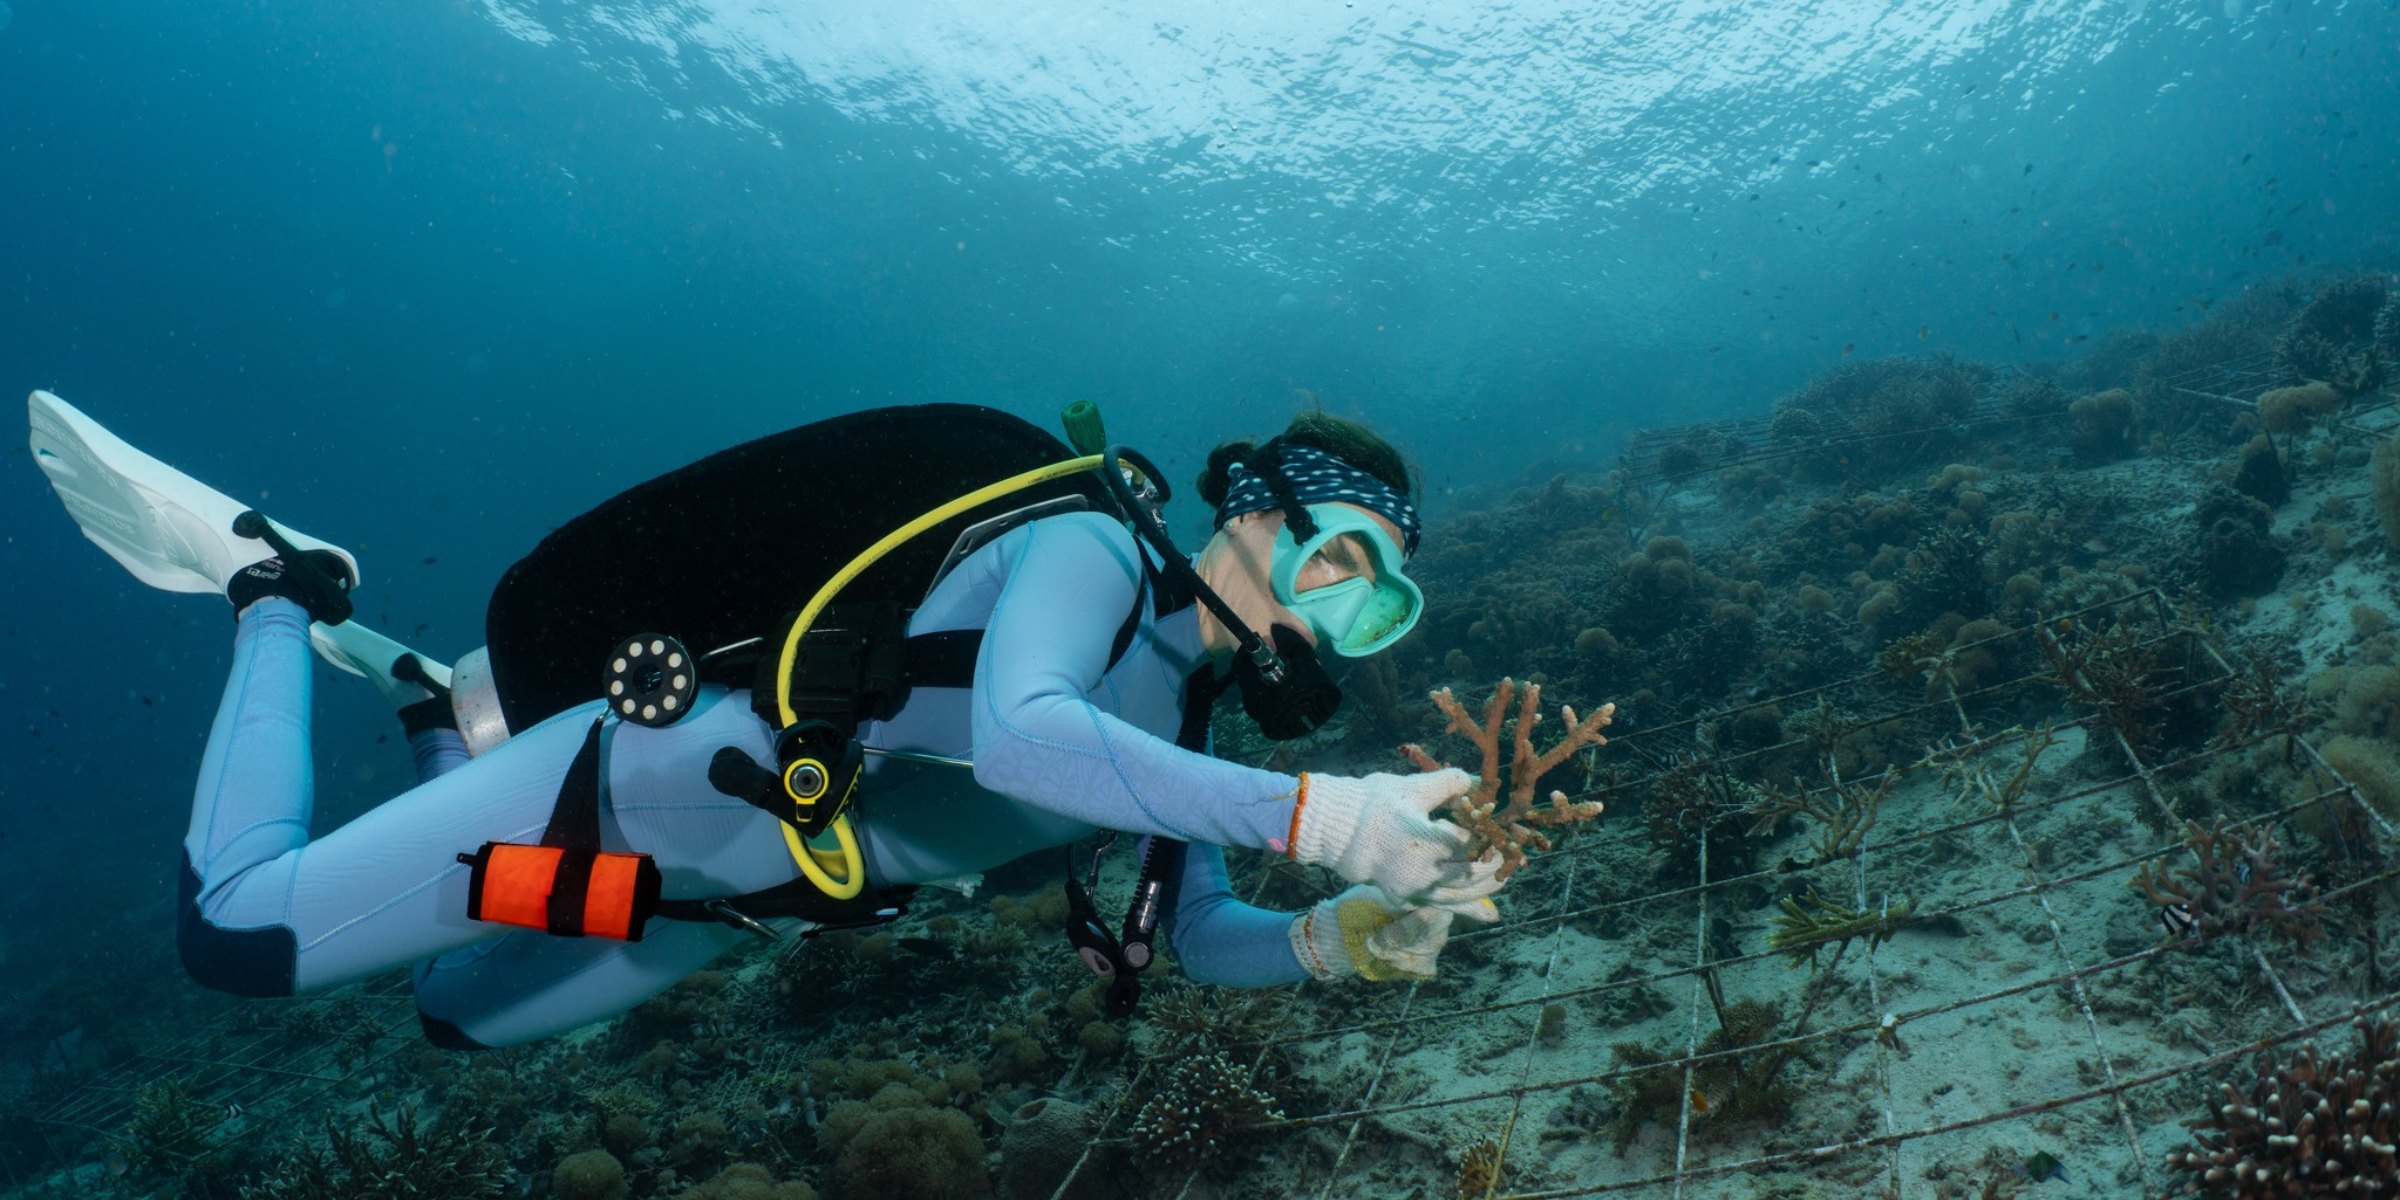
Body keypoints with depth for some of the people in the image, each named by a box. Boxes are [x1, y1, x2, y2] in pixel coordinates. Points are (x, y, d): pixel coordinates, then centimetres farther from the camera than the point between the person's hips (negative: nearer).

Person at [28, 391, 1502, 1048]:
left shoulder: (1186, 721, 4)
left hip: (737, 895, 8)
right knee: (239, 930, -5)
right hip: (665, 779, -8)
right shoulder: (1091, 551, -22)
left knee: (458, 1015, 25)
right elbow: (1015, 733, -43)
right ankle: (280, 583, 14)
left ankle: (420, 694, 37)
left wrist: (1339, 939, -16)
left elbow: (1203, 934, 5)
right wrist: (1309, 812, -46)